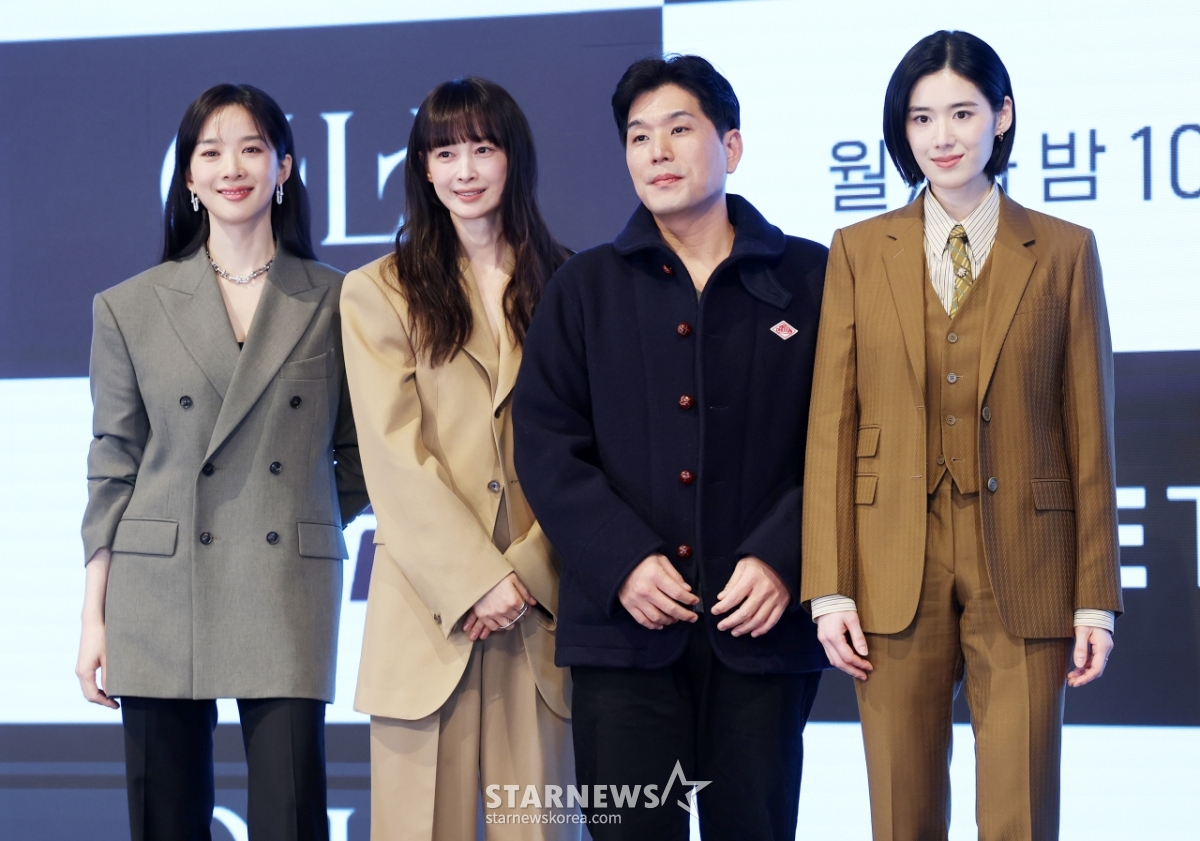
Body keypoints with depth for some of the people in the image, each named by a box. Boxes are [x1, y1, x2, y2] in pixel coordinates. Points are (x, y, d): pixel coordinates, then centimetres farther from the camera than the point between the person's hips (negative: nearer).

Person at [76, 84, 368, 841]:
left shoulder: (334, 304, 6)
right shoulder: (130, 309, 8)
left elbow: (355, 458, 15)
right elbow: (113, 471, 7)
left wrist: (303, 524, 4)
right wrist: (93, 619, 4)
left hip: (289, 599, -1)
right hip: (160, 600, 1)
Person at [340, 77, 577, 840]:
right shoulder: (379, 293, 7)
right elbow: (396, 455, -2)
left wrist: (530, 573, -8)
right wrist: (477, 581, -11)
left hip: (541, 601, 1)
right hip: (430, 603, -1)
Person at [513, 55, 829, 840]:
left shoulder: (809, 278, 7)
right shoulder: (586, 287, 11)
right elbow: (546, 443, 4)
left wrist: (780, 559, -12)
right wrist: (622, 562, -10)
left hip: (762, 625, -1)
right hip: (624, 624, 1)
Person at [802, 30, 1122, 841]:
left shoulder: (1064, 252, 5)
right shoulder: (860, 252, 7)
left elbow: (1089, 430, 4)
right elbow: (832, 425, 4)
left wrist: (1096, 596, 0)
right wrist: (829, 586, -3)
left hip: (1023, 575, -1)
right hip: (896, 575, 1)